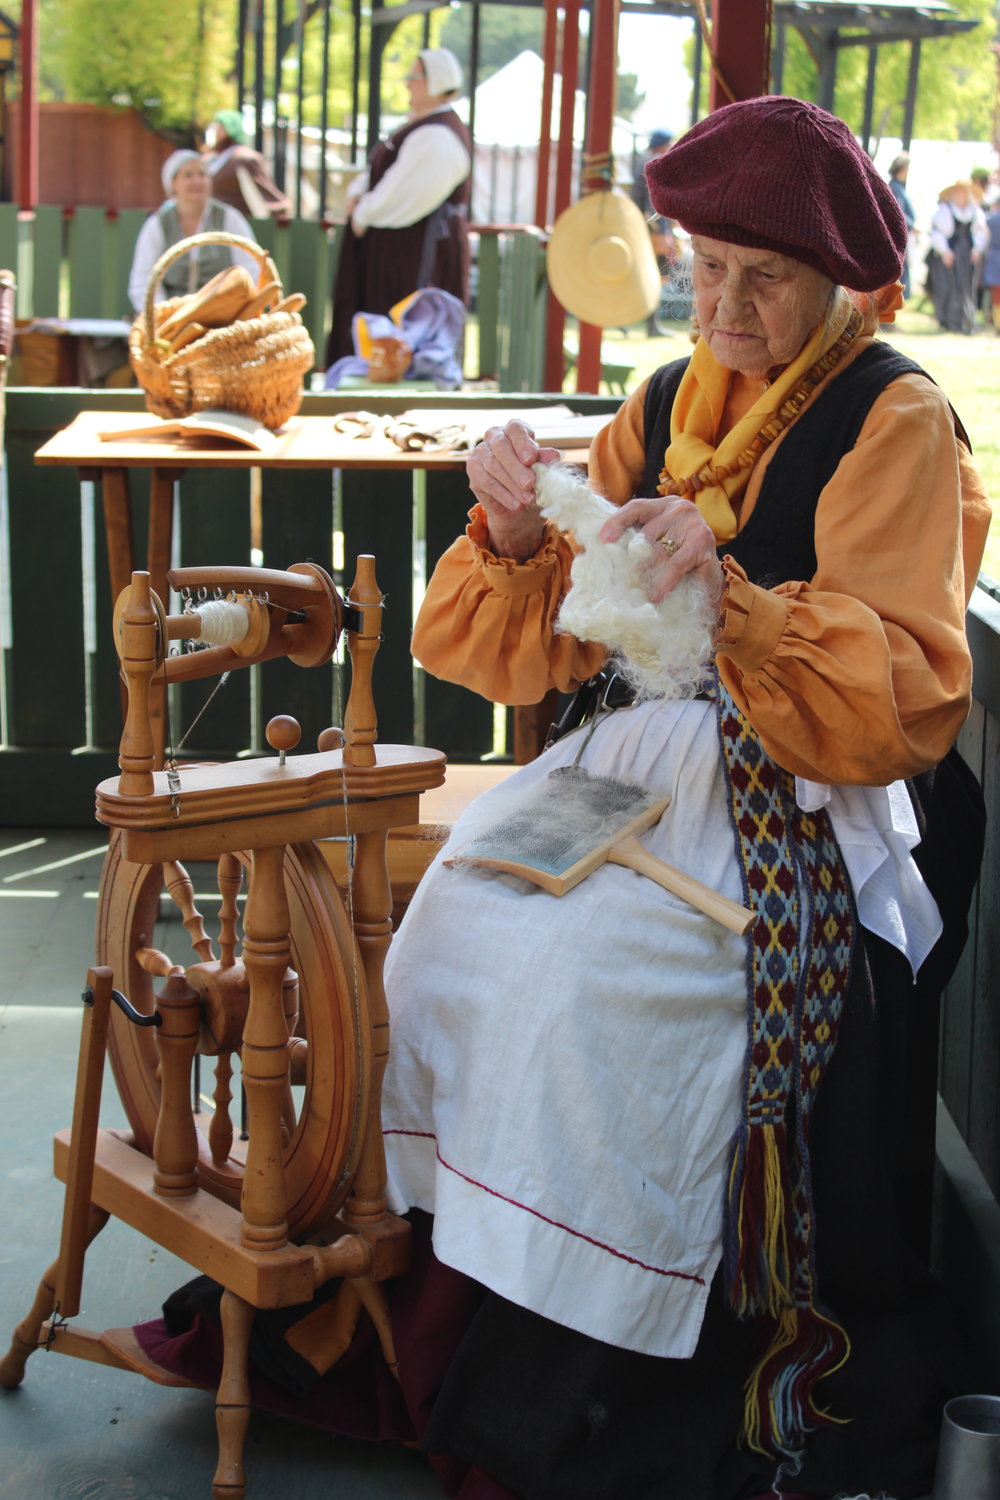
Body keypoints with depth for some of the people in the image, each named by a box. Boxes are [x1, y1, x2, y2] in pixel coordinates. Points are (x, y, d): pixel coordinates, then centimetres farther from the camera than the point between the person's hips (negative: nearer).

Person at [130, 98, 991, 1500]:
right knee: (457, 918, -17)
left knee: (578, 969, -26)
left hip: (815, 804, -6)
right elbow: (548, 648, 9)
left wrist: (731, 596, -29)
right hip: (649, 753, 6)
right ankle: (426, 1270, -5)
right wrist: (519, 537, -11)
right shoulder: (665, 407, 13)